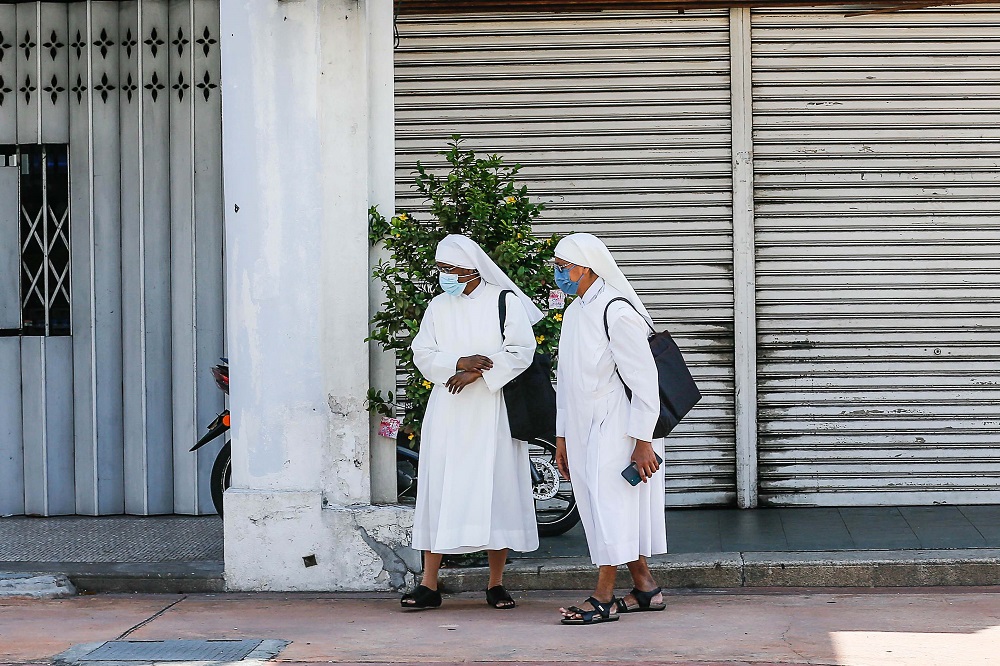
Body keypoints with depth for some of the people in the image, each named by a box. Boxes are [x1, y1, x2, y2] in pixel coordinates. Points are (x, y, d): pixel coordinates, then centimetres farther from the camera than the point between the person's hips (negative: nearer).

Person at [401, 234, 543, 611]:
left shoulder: (505, 302, 0)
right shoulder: (438, 306, 12)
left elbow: (520, 351, -7)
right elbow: (422, 353, 5)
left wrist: (475, 374, -15)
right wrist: (459, 362, -13)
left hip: (492, 410, -3)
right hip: (447, 412, 3)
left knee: (495, 488, -2)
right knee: (438, 490, -2)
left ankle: (496, 584, 7)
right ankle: (429, 585, -2)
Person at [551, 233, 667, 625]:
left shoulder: (617, 312, -16)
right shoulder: (575, 312, 14)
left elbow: (644, 379, -18)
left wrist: (642, 440, -19)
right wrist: (562, 436, 19)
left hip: (615, 428, -9)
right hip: (584, 430, 9)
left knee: (609, 503, -8)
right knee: (597, 504, 11)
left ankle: (604, 599, -4)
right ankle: (646, 589, 20)